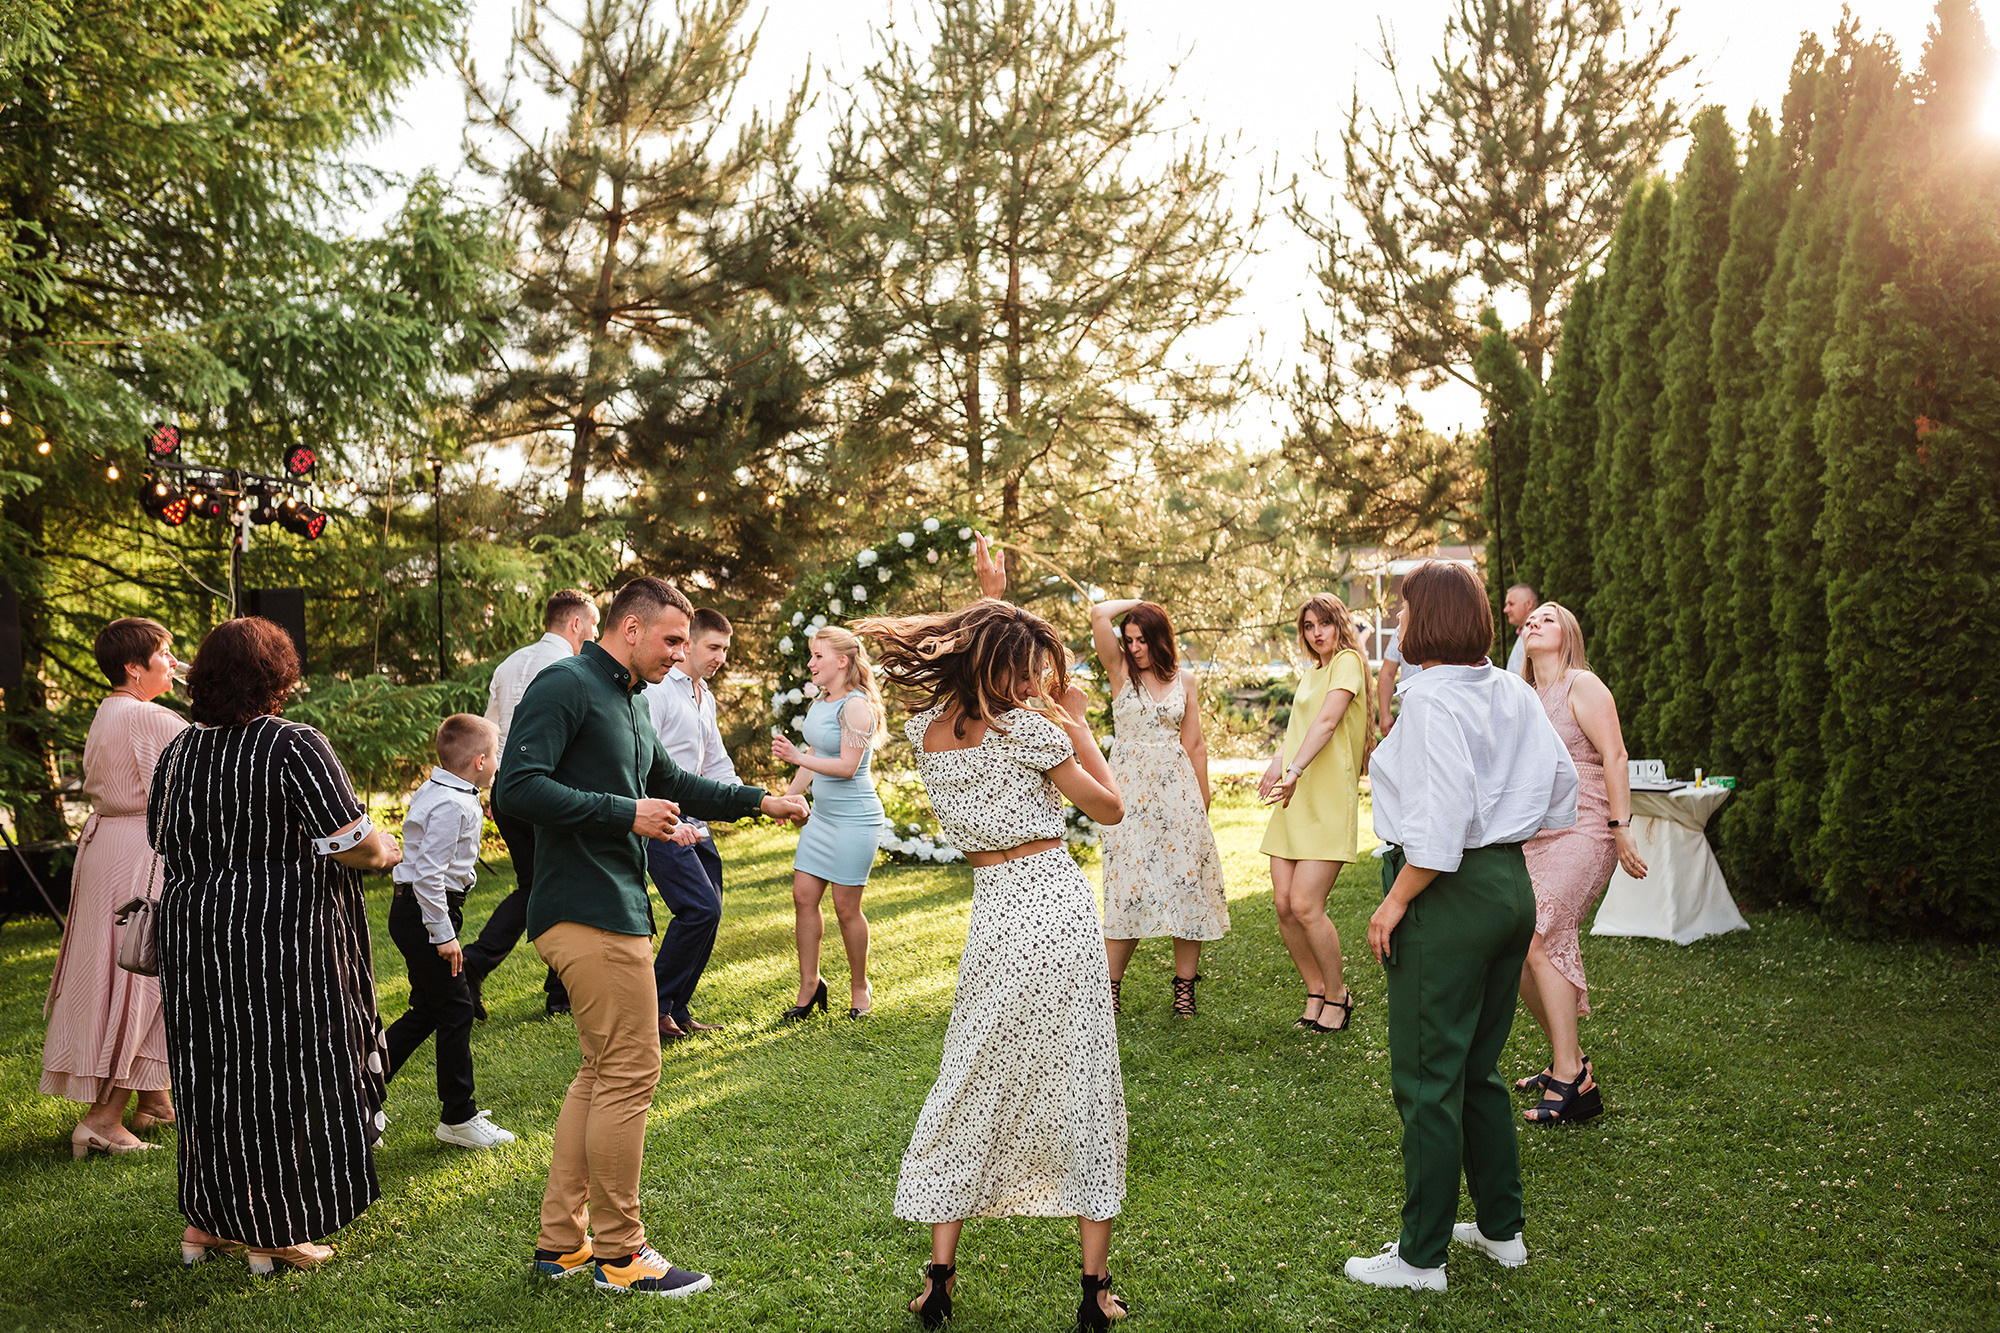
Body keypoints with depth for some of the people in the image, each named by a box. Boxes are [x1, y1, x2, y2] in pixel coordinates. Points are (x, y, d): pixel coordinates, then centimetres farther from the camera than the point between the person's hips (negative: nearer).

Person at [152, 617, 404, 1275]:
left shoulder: (177, 751, 7)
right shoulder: (295, 746, -14)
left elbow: (163, 843, 18)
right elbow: (353, 845, -17)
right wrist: (387, 850, 4)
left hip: (194, 938, 6)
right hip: (285, 940, -6)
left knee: (215, 1073, 17)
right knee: (286, 1071, 4)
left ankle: (206, 1221, 27)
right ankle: (276, 1235, 12)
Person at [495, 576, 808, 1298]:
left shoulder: (630, 703, 19)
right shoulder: (565, 685, -11)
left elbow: (668, 781, 33)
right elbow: (517, 786, -21)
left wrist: (759, 799, 27)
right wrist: (625, 813, -20)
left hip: (615, 907, 10)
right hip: (588, 911, -10)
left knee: (602, 1072, 15)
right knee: (629, 1072, -4)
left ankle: (561, 1240, 24)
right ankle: (619, 1251, 8)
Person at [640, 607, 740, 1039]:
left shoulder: (706, 698, 17)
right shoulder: (656, 691, -13)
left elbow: (717, 766, 23)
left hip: (694, 821, 9)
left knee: (707, 913, 7)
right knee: (701, 907, -17)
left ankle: (676, 1012, 18)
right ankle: (654, 1005, -3)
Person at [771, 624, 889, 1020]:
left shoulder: (856, 706, -16)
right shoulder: (819, 702, 11)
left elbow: (847, 766, -21)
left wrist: (796, 757, -27)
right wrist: (788, 797, 19)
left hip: (855, 818, -8)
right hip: (822, 814, 9)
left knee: (846, 907, 0)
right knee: (803, 896, 5)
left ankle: (860, 987, 18)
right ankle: (809, 985, 17)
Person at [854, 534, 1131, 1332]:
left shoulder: (924, 732, 4)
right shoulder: (1030, 731, -11)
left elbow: (969, 658, 27)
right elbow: (1111, 808, 0)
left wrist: (989, 601, 32)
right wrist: (1077, 724, 6)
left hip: (994, 913, 4)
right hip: (1060, 907, -3)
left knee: (972, 1087, 15)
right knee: (1080, 1086, 5)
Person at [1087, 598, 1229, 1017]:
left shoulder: (1184, 679, 9)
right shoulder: (1121, 670, 2)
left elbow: (1194, 745, 12)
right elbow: (1099, 614, -13)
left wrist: (1203, 803, 11)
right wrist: (1137, 603, 3)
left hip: (1177, 786, 2)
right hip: (1131, 788, -2)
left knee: (1187, 880, 1)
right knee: (1131, 887, -6)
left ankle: (1185, 986, 12)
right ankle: (1110, 985, 8)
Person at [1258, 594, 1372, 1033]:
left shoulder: (1348, 662, -5)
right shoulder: (1310, 672, 20)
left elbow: (1327, 721, -20)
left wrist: (1295, 771, -32)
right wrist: (1278, 760, 14)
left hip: (1329, 800, -7)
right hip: (1293, 799, 8)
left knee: (1306, 906, -13)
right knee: (1284, 905, 2)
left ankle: (1338, 994, 8)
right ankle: (1315, 990, 19)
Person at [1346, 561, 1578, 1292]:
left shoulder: (1433, 697, -18)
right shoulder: (1513, 692, 6)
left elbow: (1441, 821, -24)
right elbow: (1561, 782, 14)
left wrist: (1394, 903, -17)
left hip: (1449, 897, -8)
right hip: (1511, 883, 9)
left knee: (1427, 1080, 2)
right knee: (1478, 1069, 21)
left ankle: (1422, 1257, 12)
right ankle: (1502, 1228, 31)